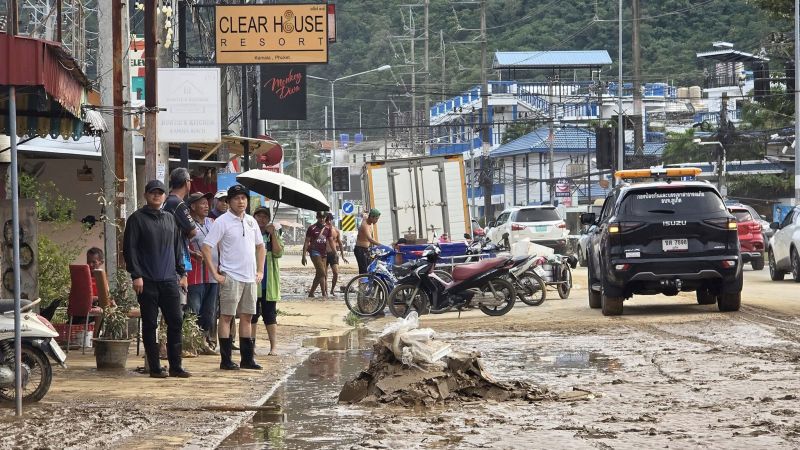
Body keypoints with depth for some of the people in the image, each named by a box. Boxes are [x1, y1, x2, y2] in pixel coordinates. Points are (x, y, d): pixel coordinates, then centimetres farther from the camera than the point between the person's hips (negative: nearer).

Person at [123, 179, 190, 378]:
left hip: (169, 280, 5)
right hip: (147, 281, -5)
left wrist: (182, 273, 15)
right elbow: (129, 249, -5)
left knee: (176, 321, 0)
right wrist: (136, 275, -12)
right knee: (150, 325, 0)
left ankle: (175, 365, 6)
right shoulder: (137, 219, 0)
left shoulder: (170, 219, 16)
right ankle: (154, 367, 4)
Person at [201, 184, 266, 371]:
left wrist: (260, 270, 15)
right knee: (226, 316, -4)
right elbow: (206, 247, -12)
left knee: (247, 317, 10)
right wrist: (215, 273, -14)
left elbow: (260, 246, 24)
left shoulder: (251, 221, 12)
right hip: (231, 277, -7)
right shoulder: (222, 221, -8)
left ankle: (247, 358, 16)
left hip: (250, 278, 7)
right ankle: (226, 360, -2)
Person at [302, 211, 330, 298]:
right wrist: (304, 256, -9)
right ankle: (324, 294, -16)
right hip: (315, 252, -6)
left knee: (318, 275, 8)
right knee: (322, 273, -16)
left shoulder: (327, 228, 11)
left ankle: (311, 293, 17)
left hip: (323, 253, 6)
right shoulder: (312, 228, -4)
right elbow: (306, 242, -4)